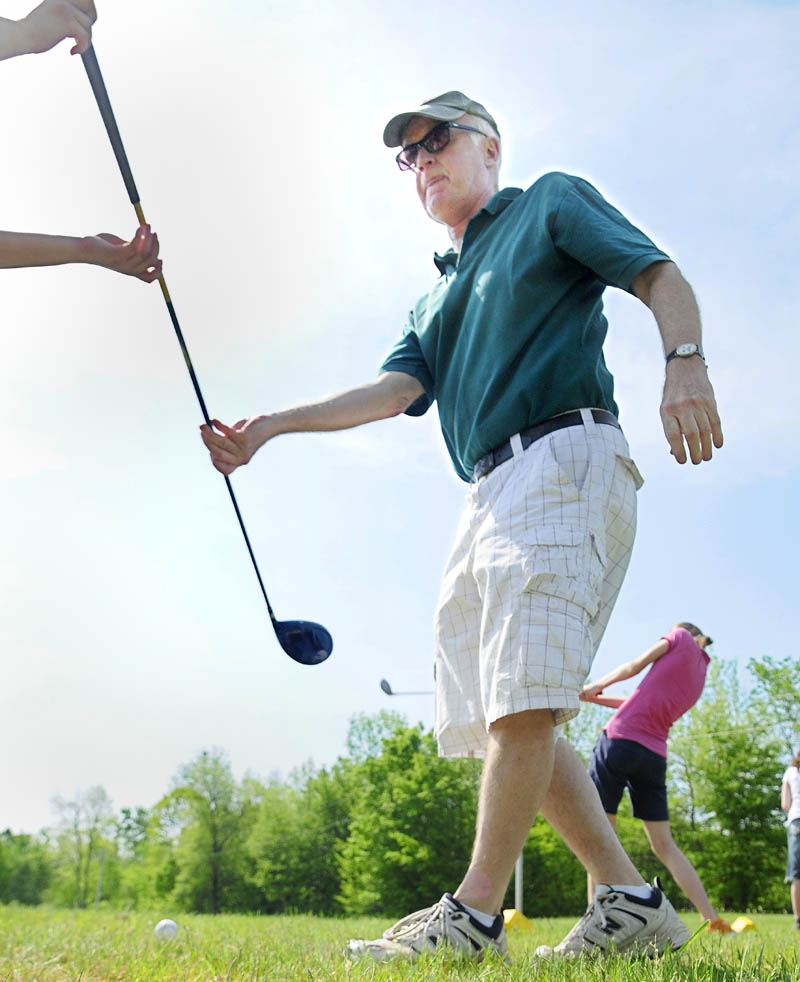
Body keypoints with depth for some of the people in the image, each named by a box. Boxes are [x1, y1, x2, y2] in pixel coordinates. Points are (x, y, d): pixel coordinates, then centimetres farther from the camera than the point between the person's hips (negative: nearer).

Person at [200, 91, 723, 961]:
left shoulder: (552, 203, 15)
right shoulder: (436, 300, 31)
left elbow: (659, 275, 4)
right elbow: (398, 386, 15)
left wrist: (685, 363, -17)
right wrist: (272, 425, 3)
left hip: (565, 458, -8)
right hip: (488, 494, 8)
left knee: (523, 694, -16)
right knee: (498, 717, 1)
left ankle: (475, 912, -12)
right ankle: (628, 902, 6)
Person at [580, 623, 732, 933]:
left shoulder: (682, 636, 8)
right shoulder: (700, 678, 23)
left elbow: (633, 667, 7)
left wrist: (595, 686, 21)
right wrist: (596, 699, 28)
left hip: (620, 739, -6)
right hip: (654, 756, 6)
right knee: (664, 844, 12)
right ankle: (714, 920, 7)